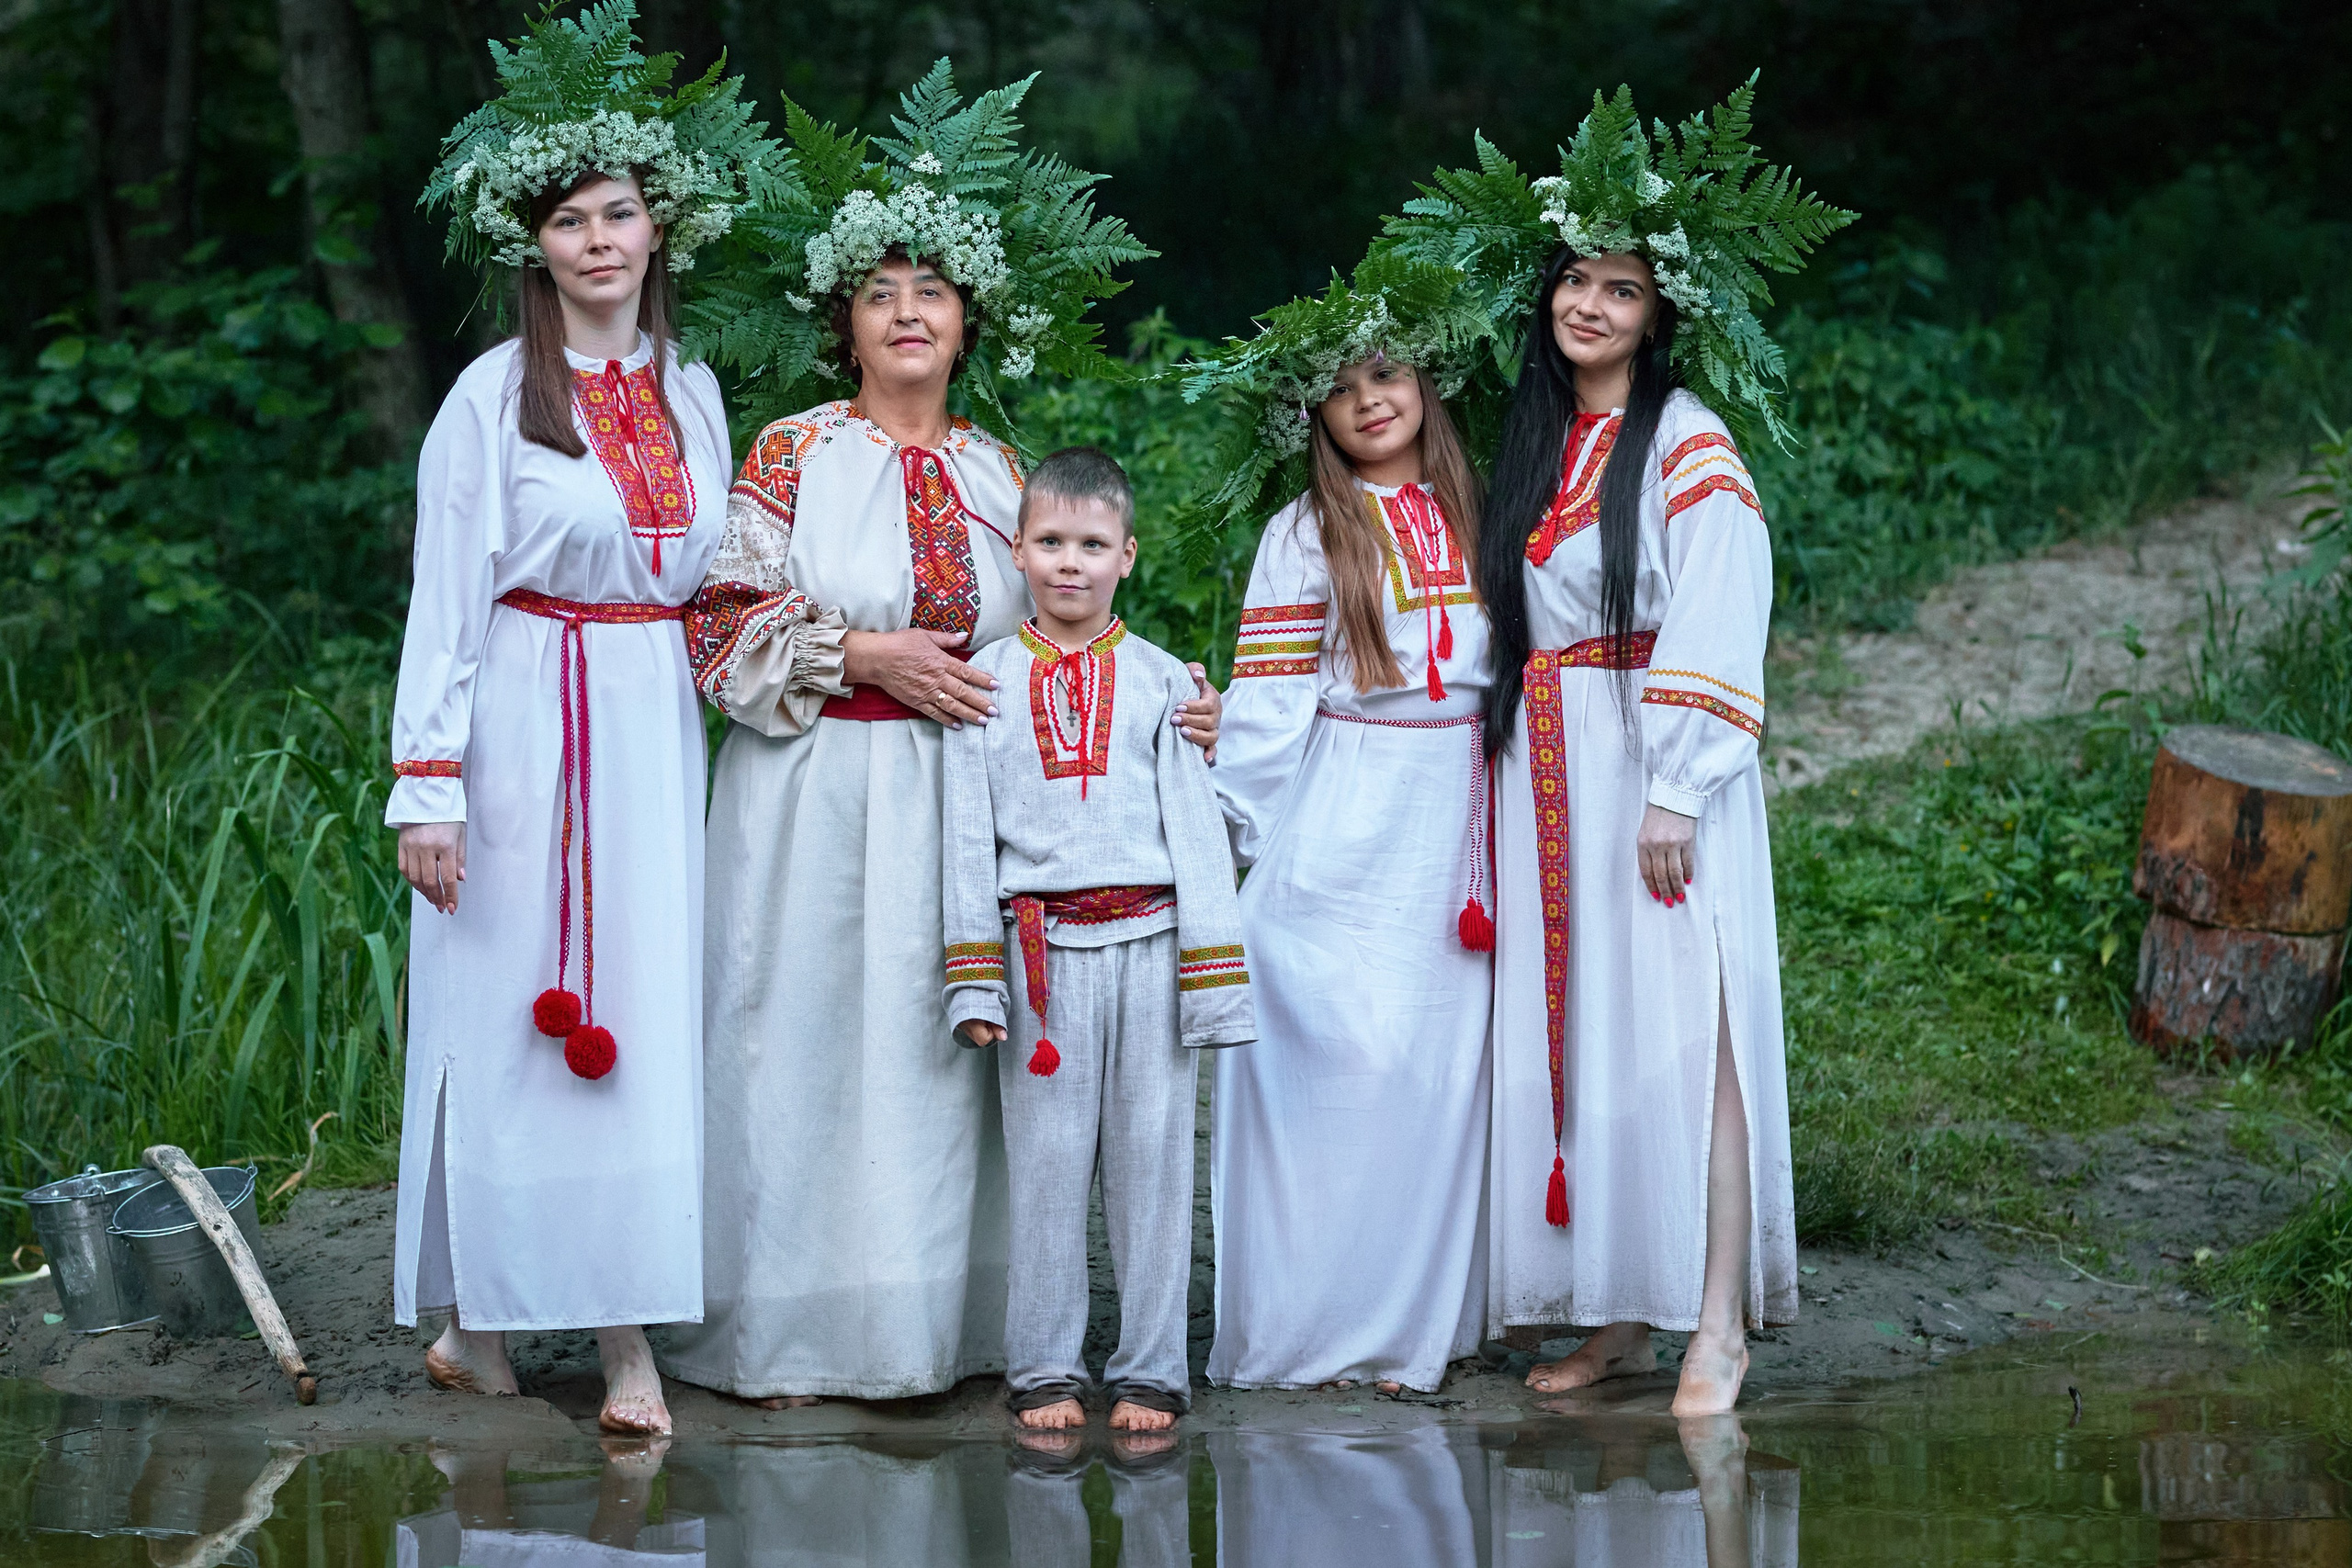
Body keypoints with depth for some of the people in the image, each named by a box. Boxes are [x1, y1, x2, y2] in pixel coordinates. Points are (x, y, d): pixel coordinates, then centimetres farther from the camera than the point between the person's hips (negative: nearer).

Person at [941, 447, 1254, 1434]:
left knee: (1151, 1154, 2)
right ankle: (1045, 1369, 12)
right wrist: (974, 978, 1)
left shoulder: (1160, 682, 7)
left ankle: (1149, 1371, 10)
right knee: (1044, 1157, 2)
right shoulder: (987, 681, 7)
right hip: (1041, 948, 0)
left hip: (1147, 943, 0)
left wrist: (1211, 973, -1)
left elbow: (1197, 829, 5)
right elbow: (968, 835, 7)